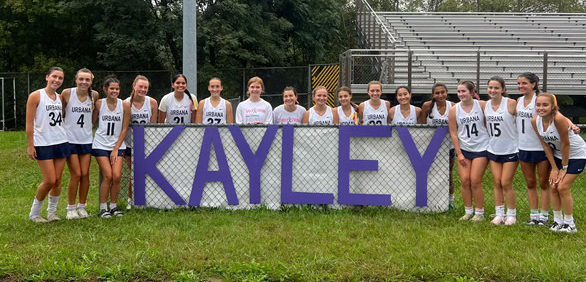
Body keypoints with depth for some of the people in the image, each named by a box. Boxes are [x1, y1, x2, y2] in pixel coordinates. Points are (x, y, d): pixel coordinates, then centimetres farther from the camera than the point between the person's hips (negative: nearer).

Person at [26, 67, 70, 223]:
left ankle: (52, 212, 19)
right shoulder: (36, 96, -5)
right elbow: (29, 123, -7)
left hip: (61, 142, 5)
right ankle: (34, 213, 12)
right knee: (50, 181, -8)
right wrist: (30, 145, -11)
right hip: (43, 144, -5)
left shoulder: (60, 97, 11)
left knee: (58, 180, 5)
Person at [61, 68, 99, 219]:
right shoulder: (67, 93, -10)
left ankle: (82, 206, 18)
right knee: (76, 175, -4)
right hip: (70, 139, -3)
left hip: (87, 140, 3)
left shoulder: (94, 95, -3)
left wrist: (92, 125, 3)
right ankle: (71, 208, 11)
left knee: (85, 174, 3)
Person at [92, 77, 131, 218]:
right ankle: (103, 207, 4)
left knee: (117, 176, -10)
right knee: (108, 176, -11)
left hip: (117, 145, 1)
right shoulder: (99, 104, -2)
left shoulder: (125, 106, -2)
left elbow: (124, 129, 0)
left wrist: (116, 149, -4)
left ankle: (113, 205, 9)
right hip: (101, 145, -1)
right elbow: (93, 122, 6)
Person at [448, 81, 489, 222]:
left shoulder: (482, 105, -7)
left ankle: (480, 212, 10)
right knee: (464, 180, 0)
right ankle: (468, 211, 15)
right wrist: (459, 153, -2)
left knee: (475, 181, -5)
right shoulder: (454, 110, -1)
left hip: (481, 148, -3)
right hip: (464, 149, 3)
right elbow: (453, 133, 1)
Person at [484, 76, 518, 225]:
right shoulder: (485, 105, 1)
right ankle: (499, 214, 18)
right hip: (493, 150, 5)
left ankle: (511, 214, 16)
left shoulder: (511, 103, -15)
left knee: (506, 184, -1)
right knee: (497, 183, 8)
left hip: (510, 150, -4)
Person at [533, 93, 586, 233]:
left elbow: (565, 144, -25)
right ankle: (558, 220, 18)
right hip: (558, 155, 6)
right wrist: (554, 168, -4)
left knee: (563, 187, -9)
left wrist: (564, 168, -15)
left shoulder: (559, 119, -34)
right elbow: (545, 145, -6)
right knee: (554, 187, 4)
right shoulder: (535, 121, -15)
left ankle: (569, 224, 6)